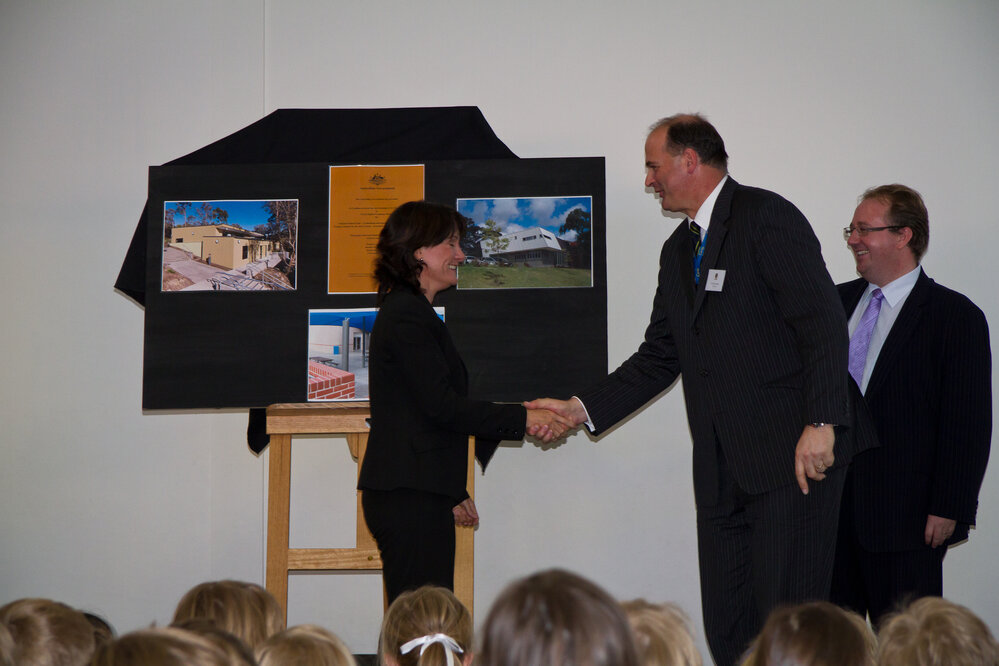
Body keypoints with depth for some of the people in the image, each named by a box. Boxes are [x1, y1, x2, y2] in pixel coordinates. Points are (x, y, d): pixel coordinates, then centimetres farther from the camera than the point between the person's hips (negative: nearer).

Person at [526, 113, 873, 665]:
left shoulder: (765, 217, -7)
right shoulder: (678, 252, 20)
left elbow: (825, 325, -14)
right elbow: (658, 358, 24)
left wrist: (821, 423, -22)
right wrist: (584, 408, 14)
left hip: (794, 456, -8)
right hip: (722, 472, 8)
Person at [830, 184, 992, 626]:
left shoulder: (955, 316, -6)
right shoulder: (838, 302, 12)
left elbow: (968, 424, -9)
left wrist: (948, 509, -13)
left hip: (905, 517, -5)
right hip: (829, 507, 6)